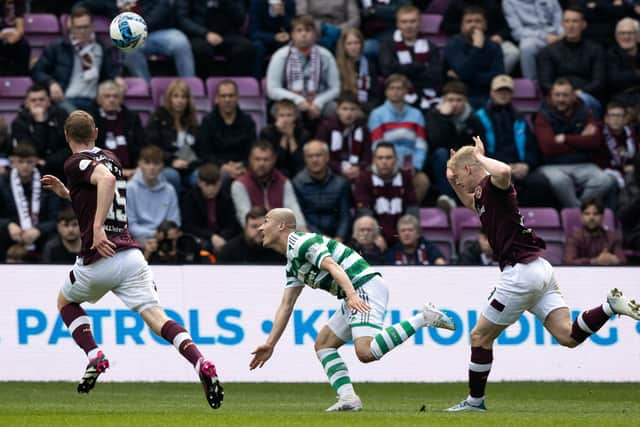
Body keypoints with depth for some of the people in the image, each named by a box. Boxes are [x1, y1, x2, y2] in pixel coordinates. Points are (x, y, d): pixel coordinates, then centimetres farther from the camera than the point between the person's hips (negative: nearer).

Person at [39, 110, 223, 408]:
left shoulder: (76, 163, -2)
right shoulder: (109, 158, 21)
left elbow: (106, 179, -25)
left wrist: (97, 227, -31)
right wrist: (66, 193, 35)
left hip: (99, 259, -5)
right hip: (130, 254, 5)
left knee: (66, 301, 24)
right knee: (154, 315, -7)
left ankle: (94, 355, 2)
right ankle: (201, 363, -31)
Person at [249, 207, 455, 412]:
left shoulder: (301, 243, -8)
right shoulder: (292, 263, 24)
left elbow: (334, 267, -22)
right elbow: (286, 305, 27)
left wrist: (351, 295, -37)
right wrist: (270, 344, 24)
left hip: (365, 286, -10)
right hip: (355, 295, 10)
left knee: (366, 352, -28)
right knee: (323, 344, 12)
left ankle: (424, 317, -24)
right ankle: (348, 398, 0)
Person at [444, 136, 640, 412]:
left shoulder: (492, 186, -9)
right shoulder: (483, 195, 20)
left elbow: (504, 172, -35)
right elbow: (471, 204, 45)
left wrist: (480, 158, -17)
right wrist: (453, 181, 28)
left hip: (521, 271, -9)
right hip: (538, 269, 9)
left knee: (480, 336, 5)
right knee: (568, 336, -3)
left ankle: (475, 400, 12)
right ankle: (610, 306, -14)